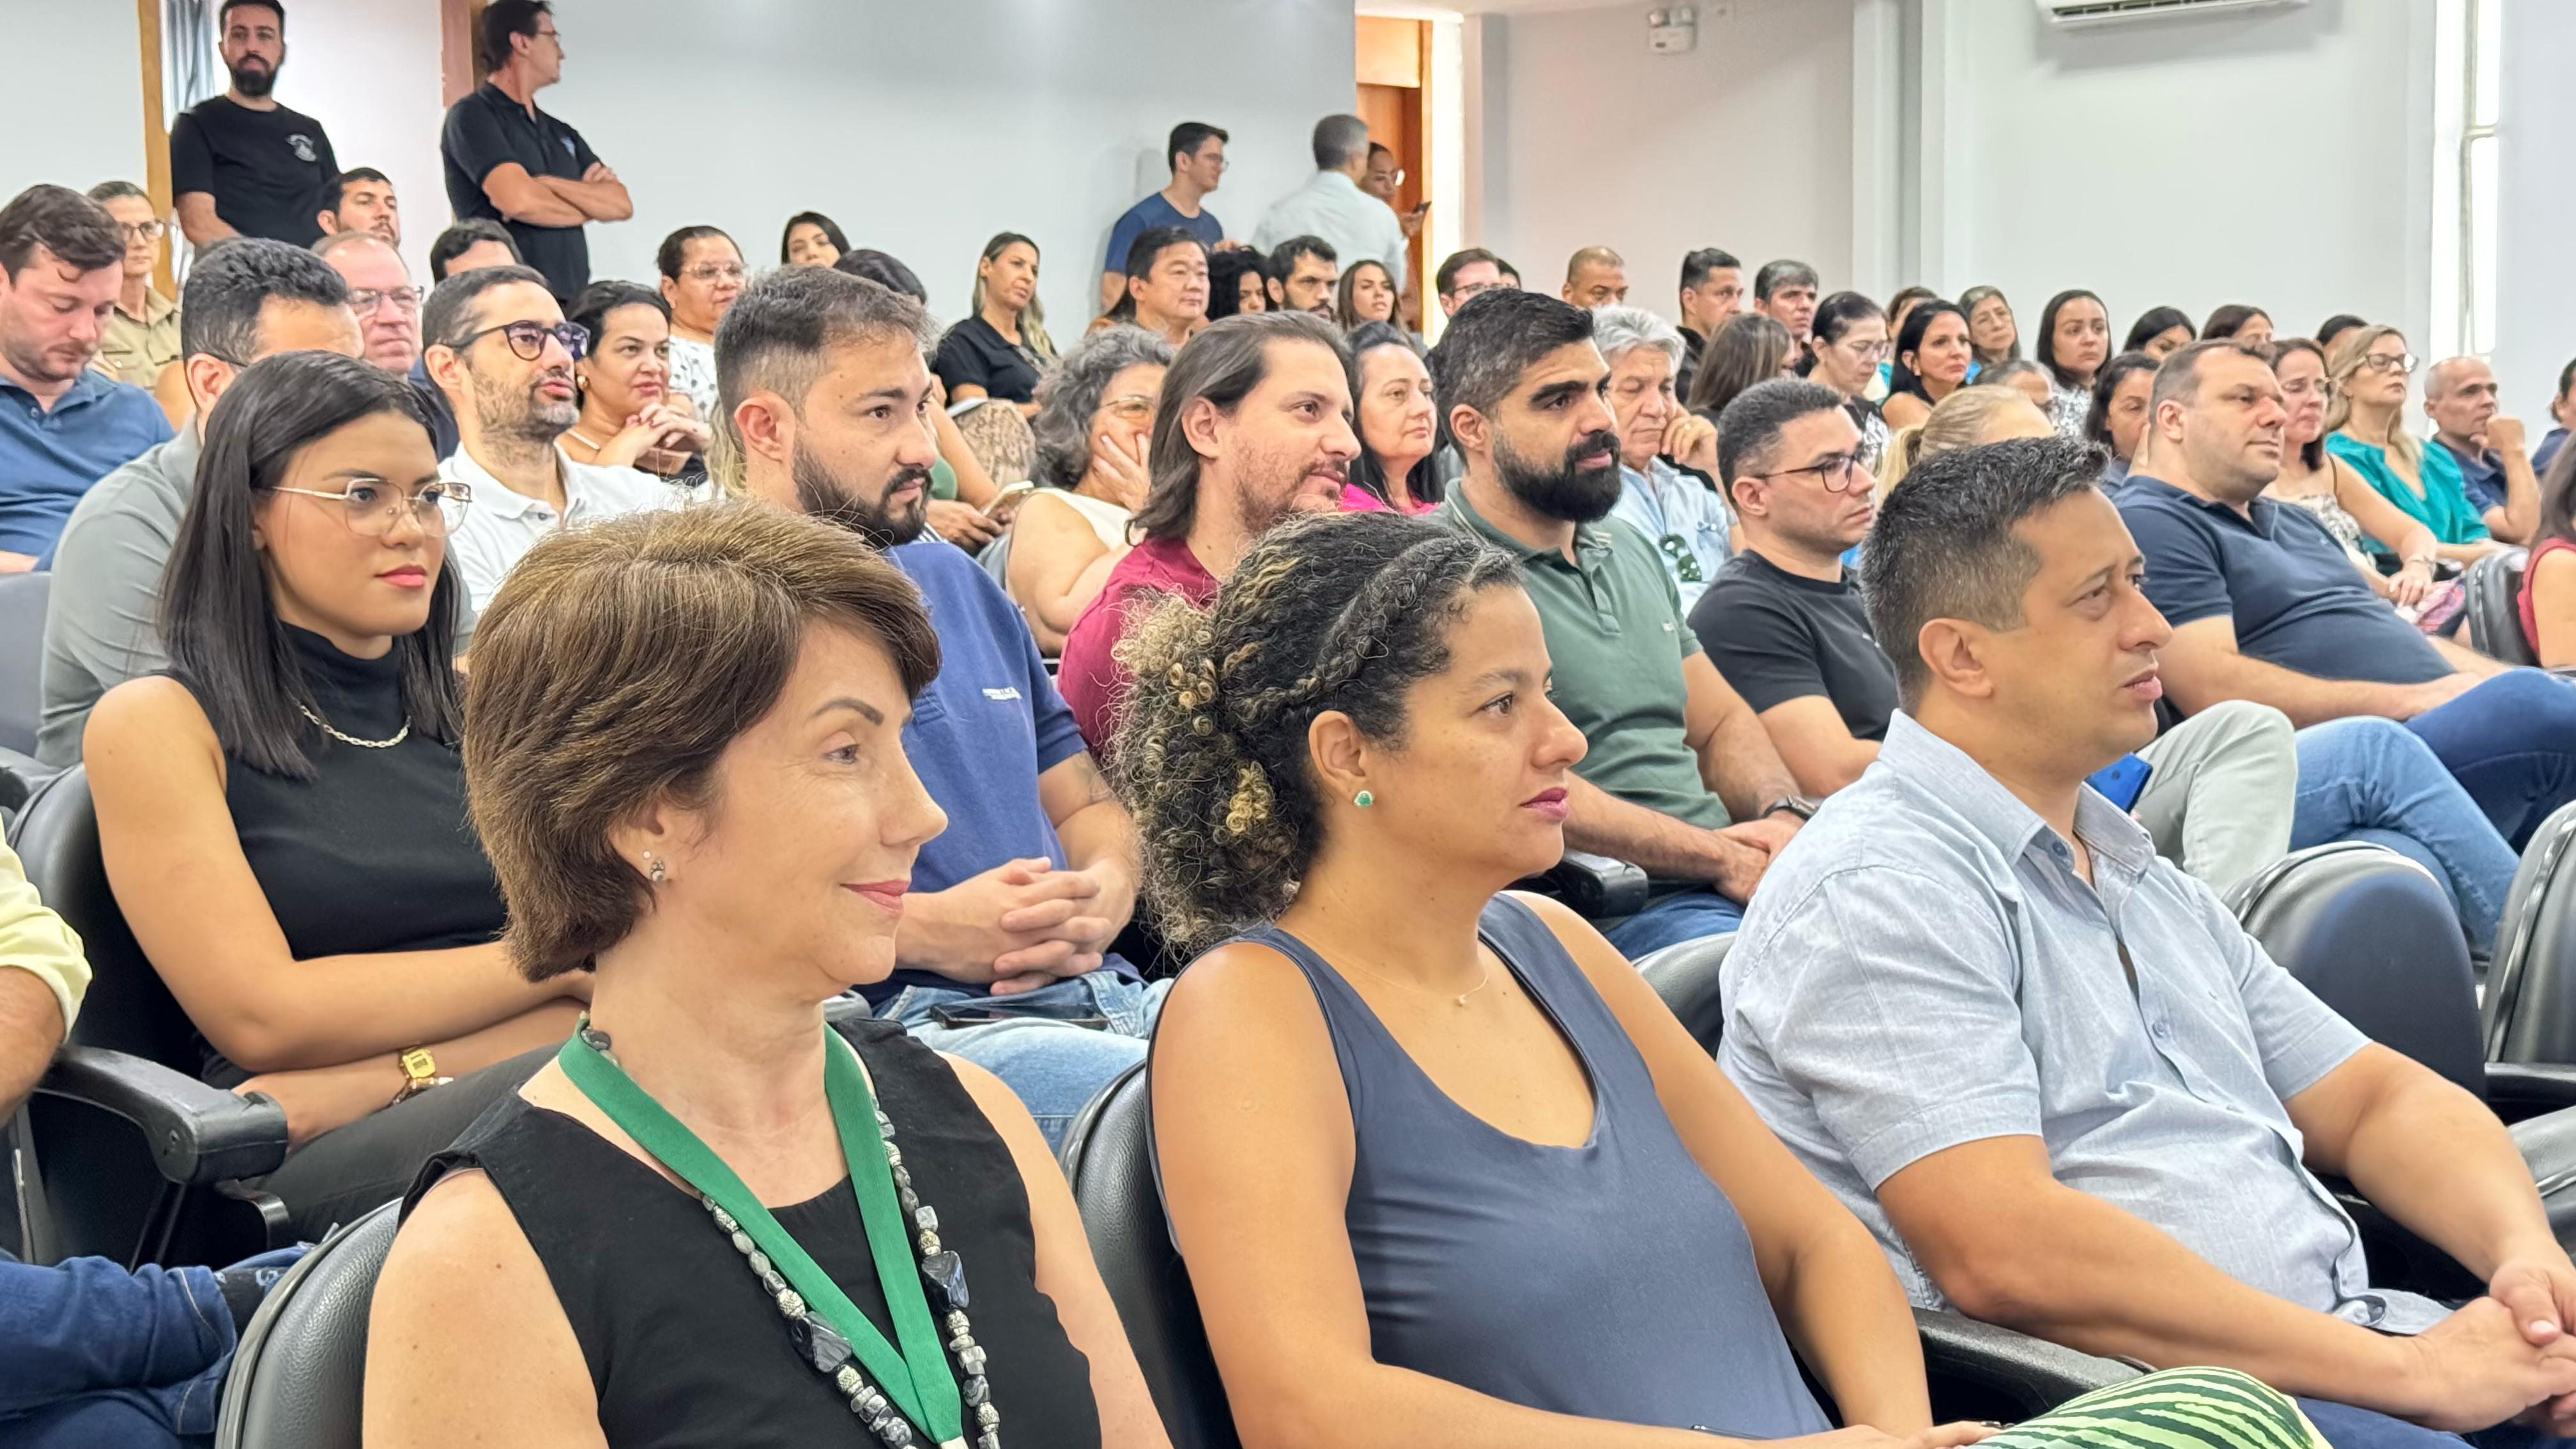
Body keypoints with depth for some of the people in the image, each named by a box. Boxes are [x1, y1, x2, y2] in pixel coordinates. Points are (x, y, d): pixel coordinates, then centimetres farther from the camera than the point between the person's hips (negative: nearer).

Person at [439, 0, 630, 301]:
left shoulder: (560, 132, 21)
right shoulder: (472, 116, 0)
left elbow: (622, 204, 9)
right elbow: (518, 200, -15)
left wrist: (547, 184, -7)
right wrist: (588, 204, 3)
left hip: (574, 300, 6)